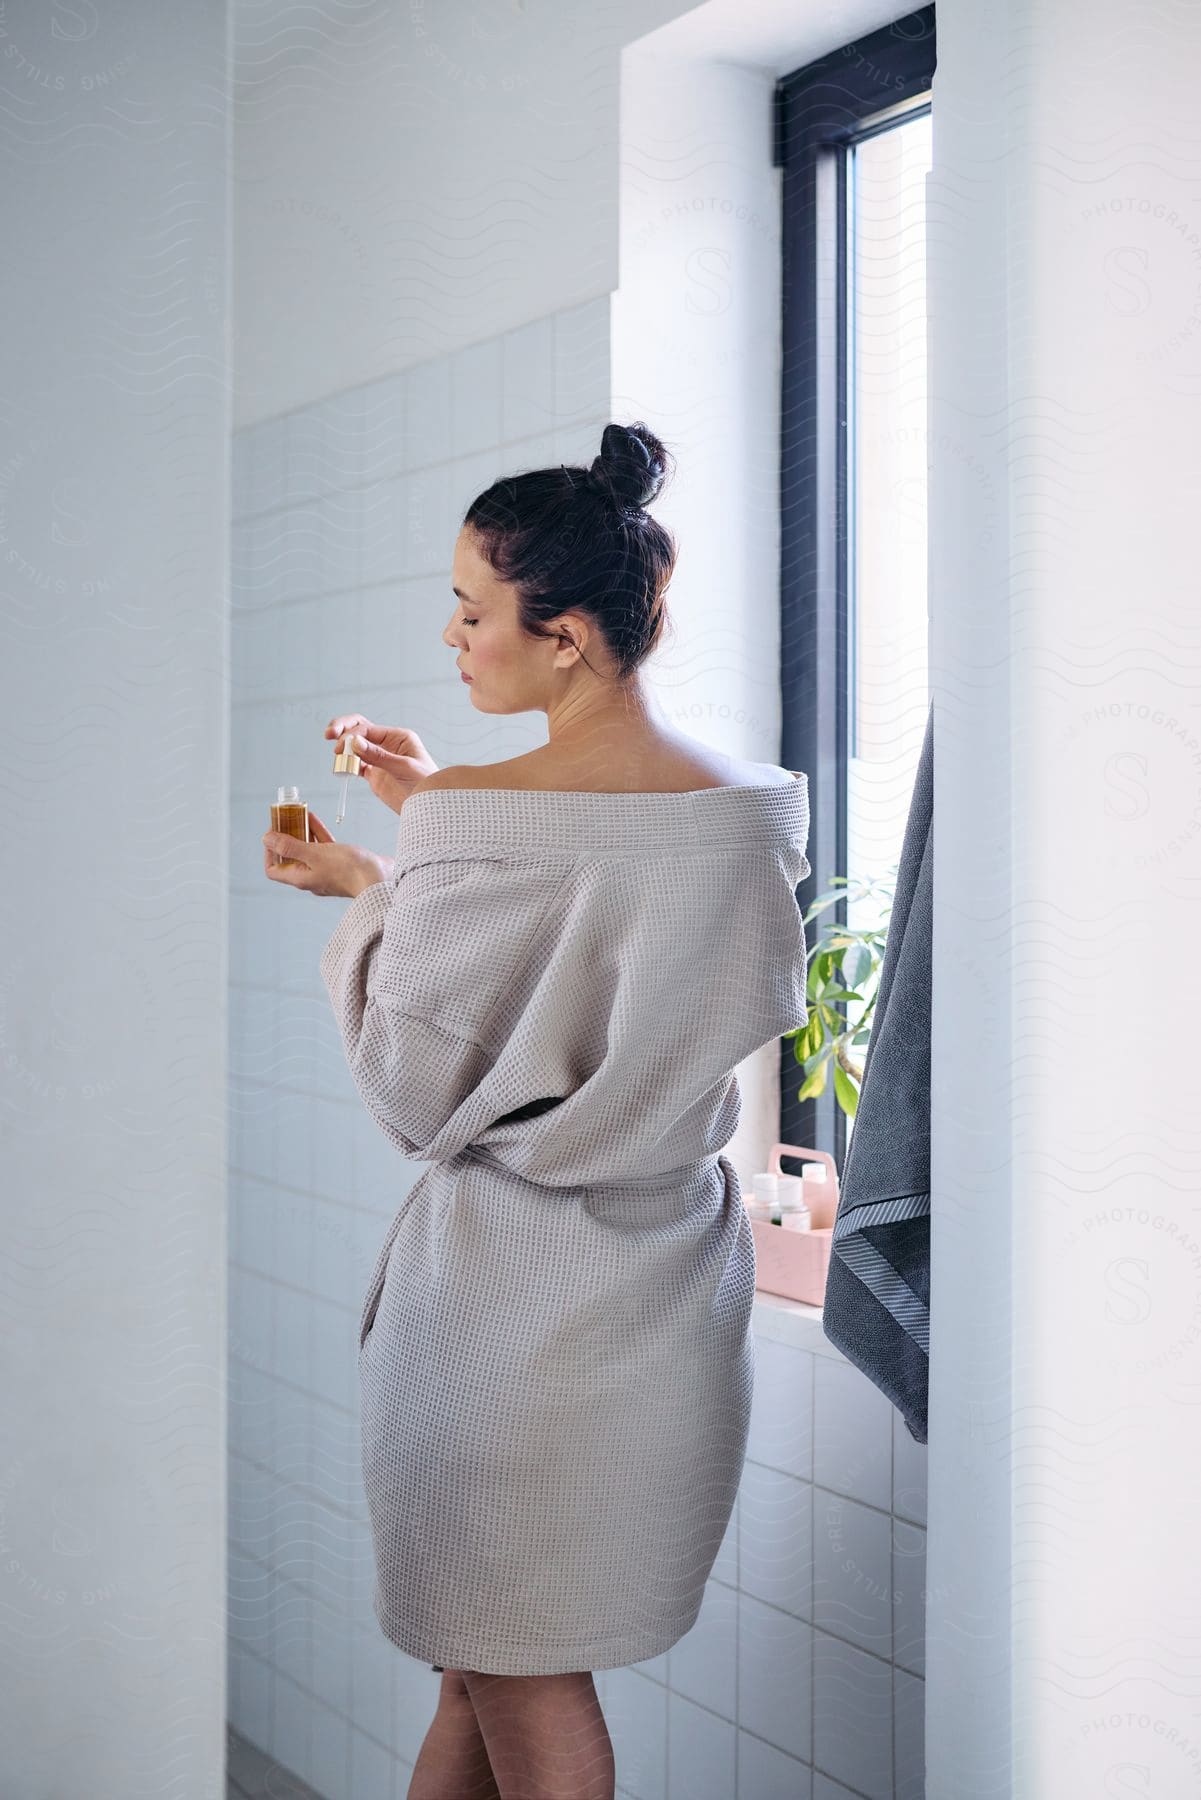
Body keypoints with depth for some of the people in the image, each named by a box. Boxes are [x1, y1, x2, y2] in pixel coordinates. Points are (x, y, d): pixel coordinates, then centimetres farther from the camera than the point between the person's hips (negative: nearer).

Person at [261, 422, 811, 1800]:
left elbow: (418, 1092, -15)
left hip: (516, 1289, -6)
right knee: (489, 1643, 23)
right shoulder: (756, 810, -3)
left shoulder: (475, 825, -23)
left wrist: (365, 891, -3)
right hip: (675, 1280, 7)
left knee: (515, 1678, 13)